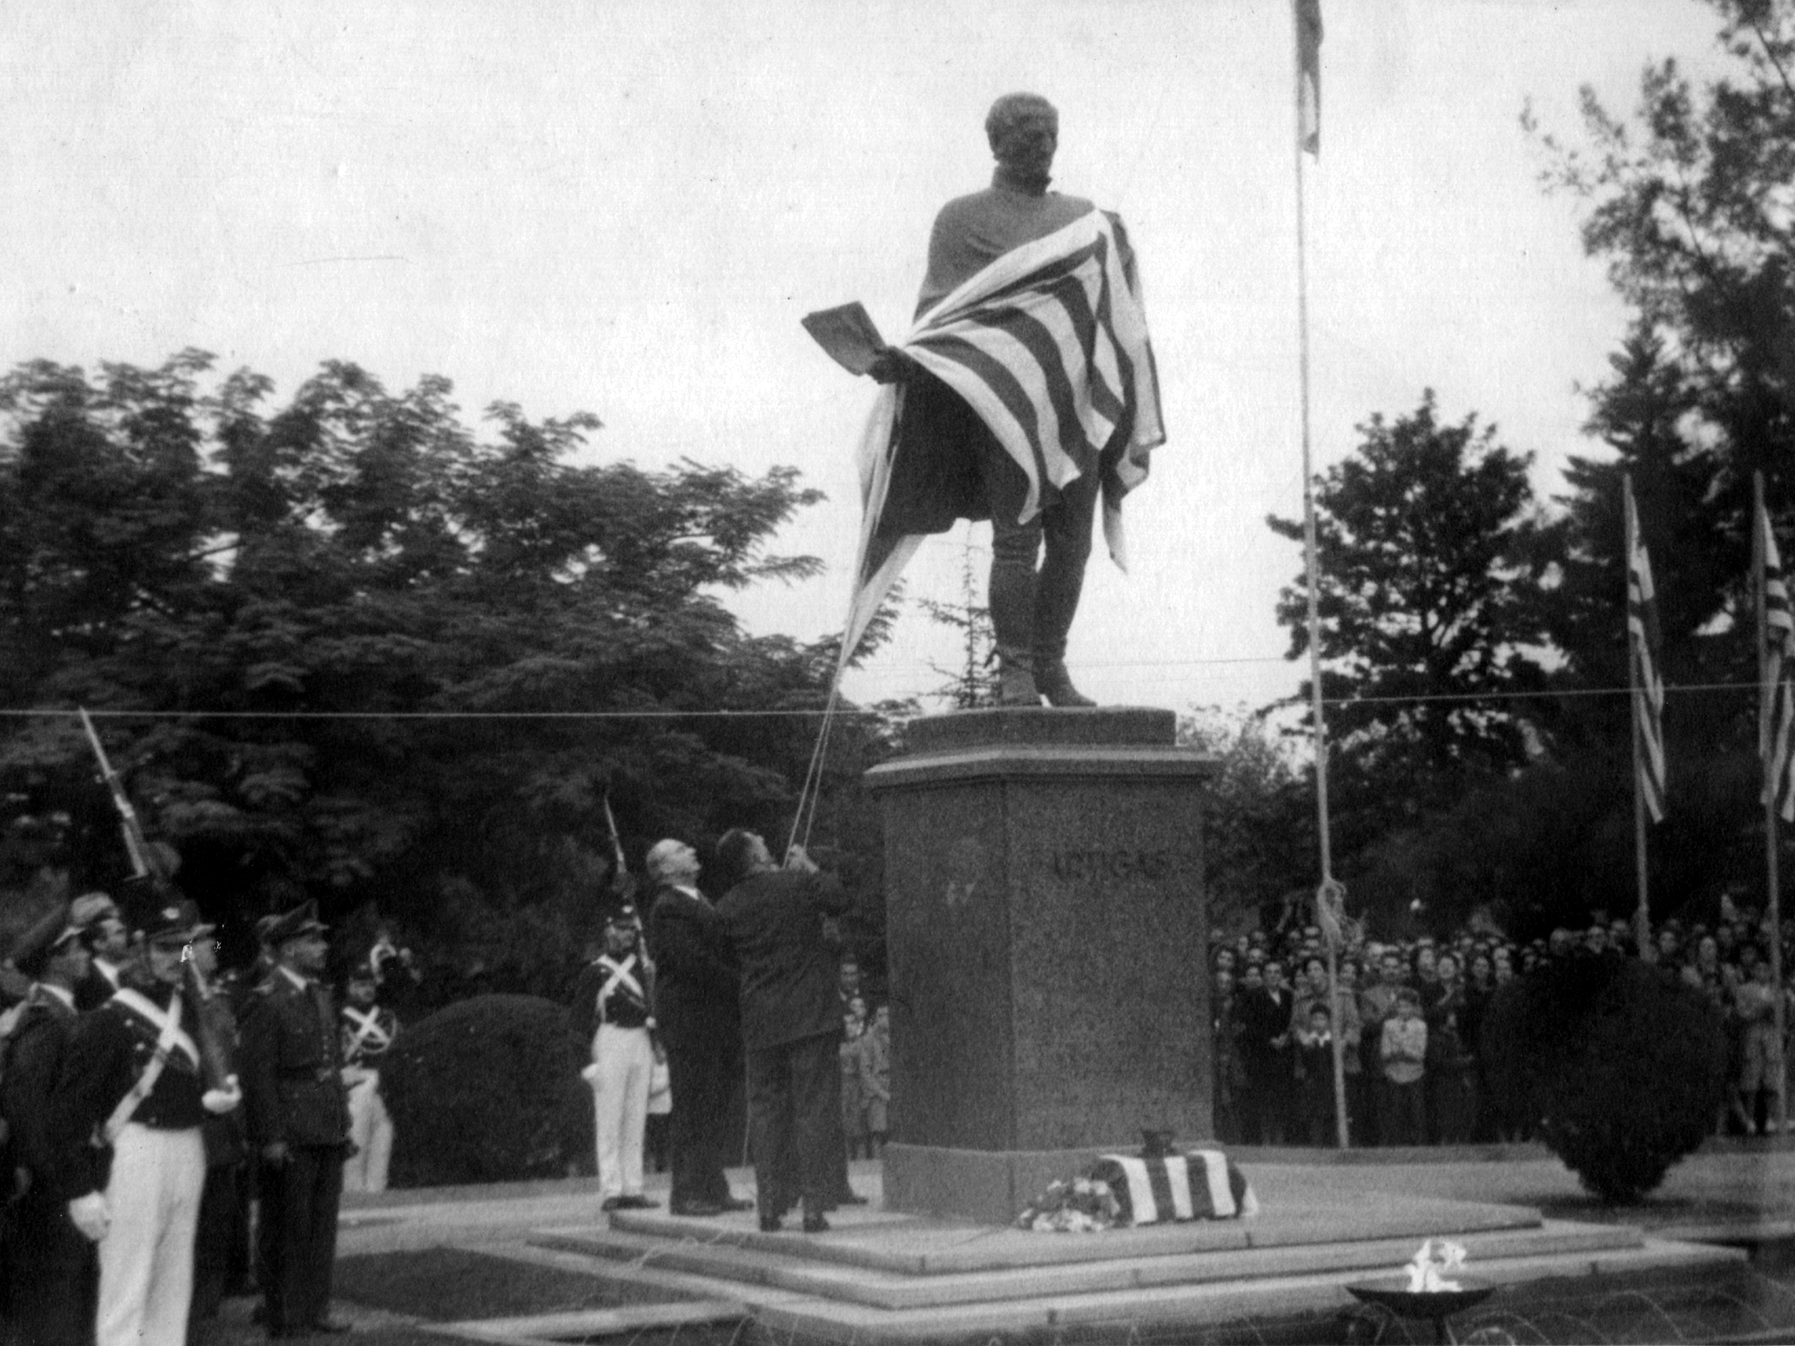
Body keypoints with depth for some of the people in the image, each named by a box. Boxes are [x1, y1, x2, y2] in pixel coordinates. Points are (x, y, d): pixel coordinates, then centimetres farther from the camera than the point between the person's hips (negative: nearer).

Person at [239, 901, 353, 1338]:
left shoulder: (322, 995, 14)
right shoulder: (266, 1002, -12)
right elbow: (258, 1075, -15)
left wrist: (344, 1120, 14)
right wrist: (271, 1137, -18)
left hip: (328, 1130, 8)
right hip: (290, 1134, -8)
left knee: (323, 1224, 12)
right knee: (288, 1228, 1)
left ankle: (315, 1309, 21)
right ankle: (284, 1316, 9)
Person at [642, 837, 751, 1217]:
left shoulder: (701, 902, 20)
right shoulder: (667, 909, -11)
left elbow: (724, 954, 20)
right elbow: (694, 962, -19)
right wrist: (744, 987, -15)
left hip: (719, 1022, 9)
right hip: (690, 1022, -9)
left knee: (719, 1110, 11)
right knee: (692, 1110, -6)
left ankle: (713, 1188, 17)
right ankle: (686, 1194, -2)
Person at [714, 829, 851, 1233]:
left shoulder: (727, 908, -1)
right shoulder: (799, 883, -9)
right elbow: (840, 902, 7)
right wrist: (809, 867, 18)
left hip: (760, 1022, 3)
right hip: (810, 1016, -3)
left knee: (765, 1111, 10)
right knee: (813, 1110, 1)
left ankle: (769, 1208, 10)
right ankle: (813, 1207, -2)